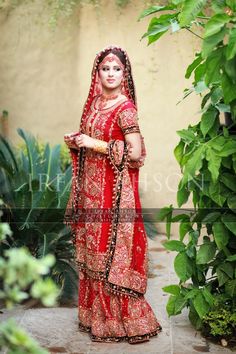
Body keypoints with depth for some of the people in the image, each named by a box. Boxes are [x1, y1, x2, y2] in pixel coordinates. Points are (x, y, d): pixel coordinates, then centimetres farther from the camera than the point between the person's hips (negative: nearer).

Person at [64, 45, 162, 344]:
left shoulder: (125, 108, -11)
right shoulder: (94, 103, 12)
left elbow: (135, 153, -18)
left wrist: (95, 144, -17)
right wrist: (76, 143, 2)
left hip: (114, 191, -8)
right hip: (91, 188, 8)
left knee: (112, 253, -2)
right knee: (92, 251, 12)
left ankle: (120, 322, 11)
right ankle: (95, 315, 25)